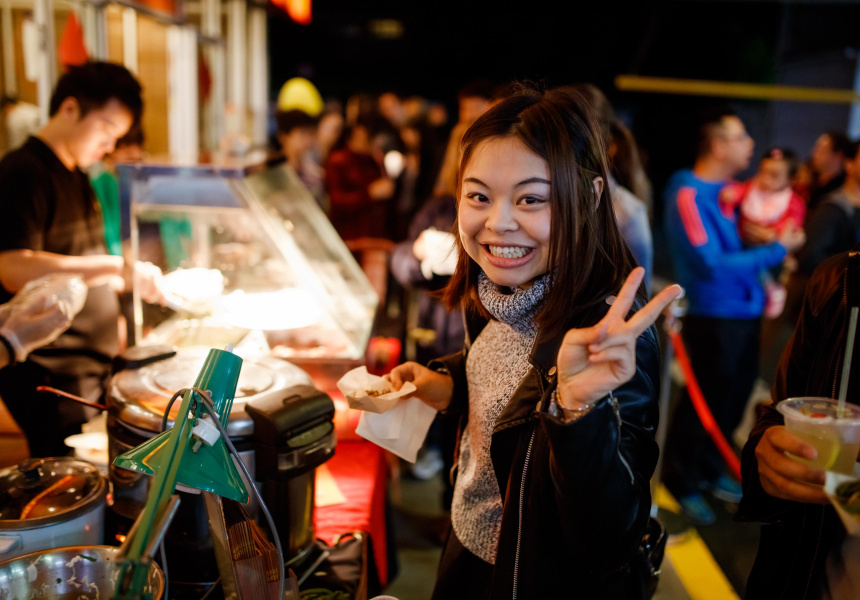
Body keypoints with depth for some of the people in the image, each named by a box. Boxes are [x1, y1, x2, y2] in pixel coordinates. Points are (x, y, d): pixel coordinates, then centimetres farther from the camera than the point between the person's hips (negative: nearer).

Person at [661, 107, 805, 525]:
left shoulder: (727, 190, 9)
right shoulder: (689, 195, -17)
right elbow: (710, 264, -23)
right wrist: (775, 250, -16)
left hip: (745, 313, 8)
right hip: (714, 318, -8)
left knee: (733, 400, 19)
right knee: (704, 403, 5)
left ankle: (709, 468, 39)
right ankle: (682, 481, 25)